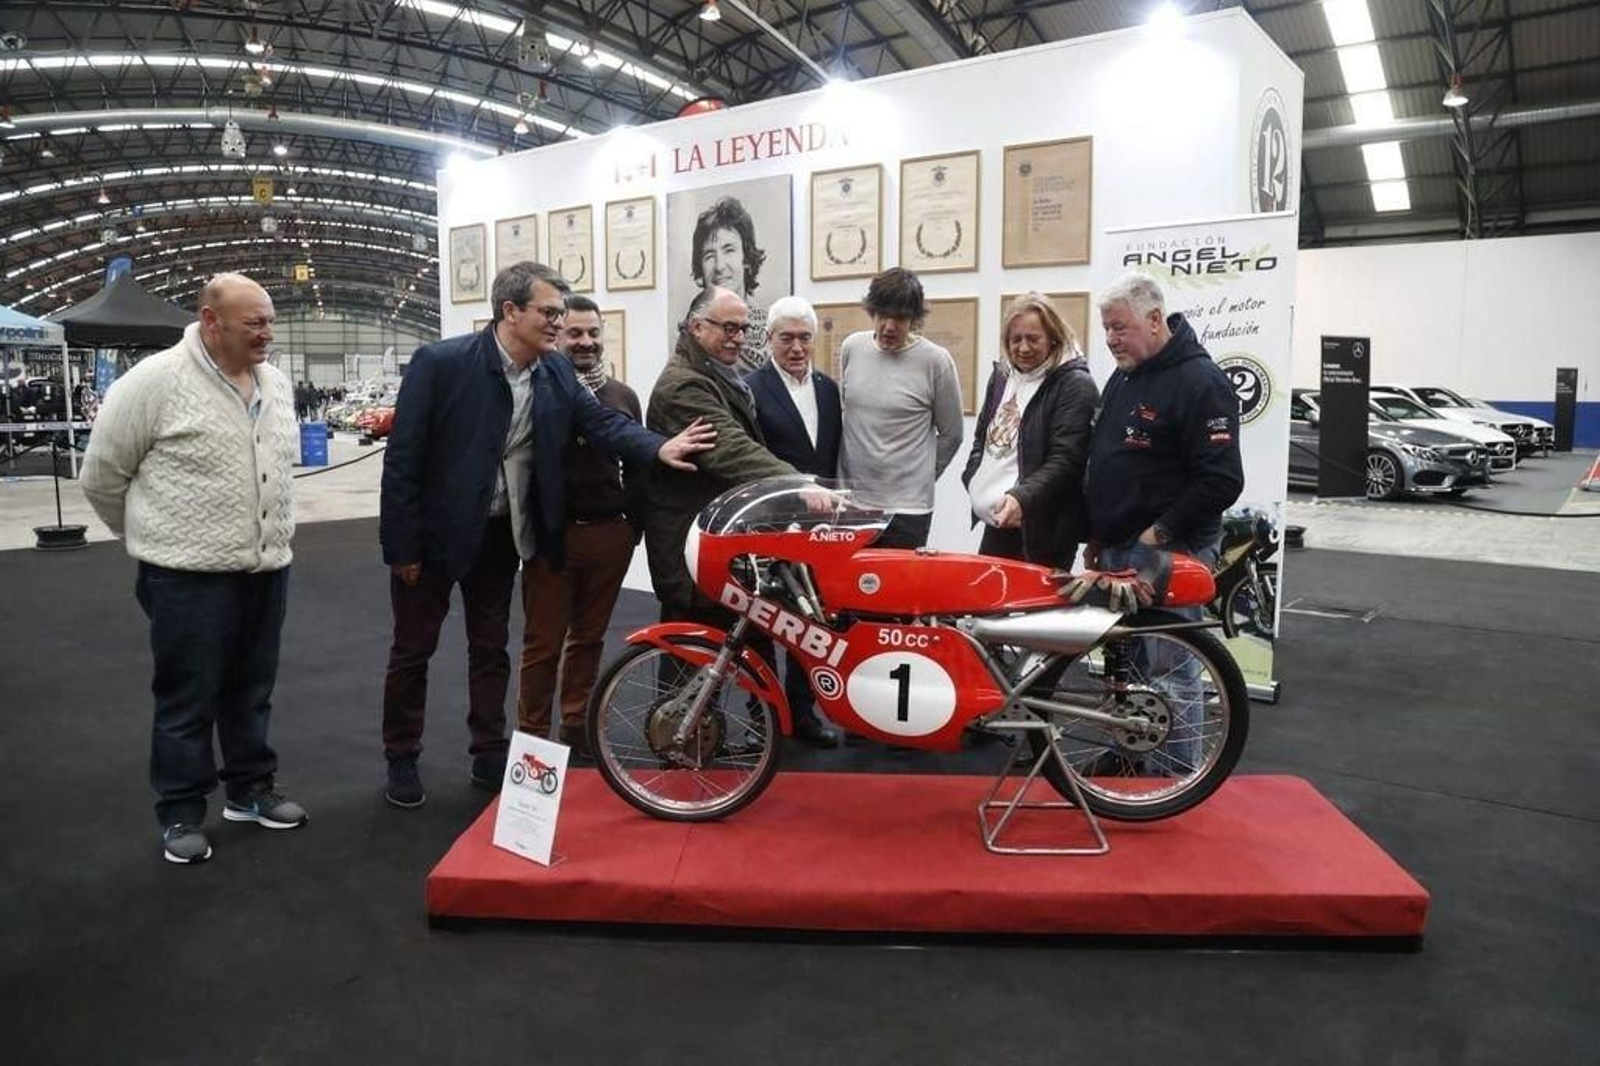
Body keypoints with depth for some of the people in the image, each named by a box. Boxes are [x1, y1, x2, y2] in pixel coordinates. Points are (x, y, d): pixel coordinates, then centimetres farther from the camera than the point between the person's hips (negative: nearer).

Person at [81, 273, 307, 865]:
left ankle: (251, 789, 32)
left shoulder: (277, 383, 7)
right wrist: (153, 537, 6)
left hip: (267, 568, 6)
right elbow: (102, 473, -4)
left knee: (251, 691, 17)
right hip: (189, 574, -6)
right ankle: (181, 812, 21)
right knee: (187, 700, 6)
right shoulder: (156, 380, -13)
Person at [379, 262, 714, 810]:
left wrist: (659, 447, -28)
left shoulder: (557, 371, -3)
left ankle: (490, 756, 29)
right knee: (414, 649, 9)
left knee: (491, 646, 15)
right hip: (435, 530, -5)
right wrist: (402, 546, -17)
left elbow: (601, 420, -8)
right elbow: (403, 457, -18)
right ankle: (401, 760, 26)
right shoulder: (440, 362, -19)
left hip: (501, 532, 5)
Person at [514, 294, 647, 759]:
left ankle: (577, 727, 26)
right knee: (543, 643, 3)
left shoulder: (623, 395, 11)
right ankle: (532, 736, 14)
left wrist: (635, 523, 9)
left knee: (589, 637, 14)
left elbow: (635, 465, 15)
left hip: (610, 535, 4)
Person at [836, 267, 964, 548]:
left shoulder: (935, 361, -7)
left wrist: (919, 478, 8)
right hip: (850, 501, 3)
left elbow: (951, 435, 4)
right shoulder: (851, 348, 4)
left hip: (907, 507, -3)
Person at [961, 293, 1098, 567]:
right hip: (996, 522, 7)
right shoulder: (1002, 375, 12)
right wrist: (974, 481, 7)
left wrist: (1022, 498, -32)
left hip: (1043, 530, -7)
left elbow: (1065, 460, -20)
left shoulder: (1075, 386, -11)